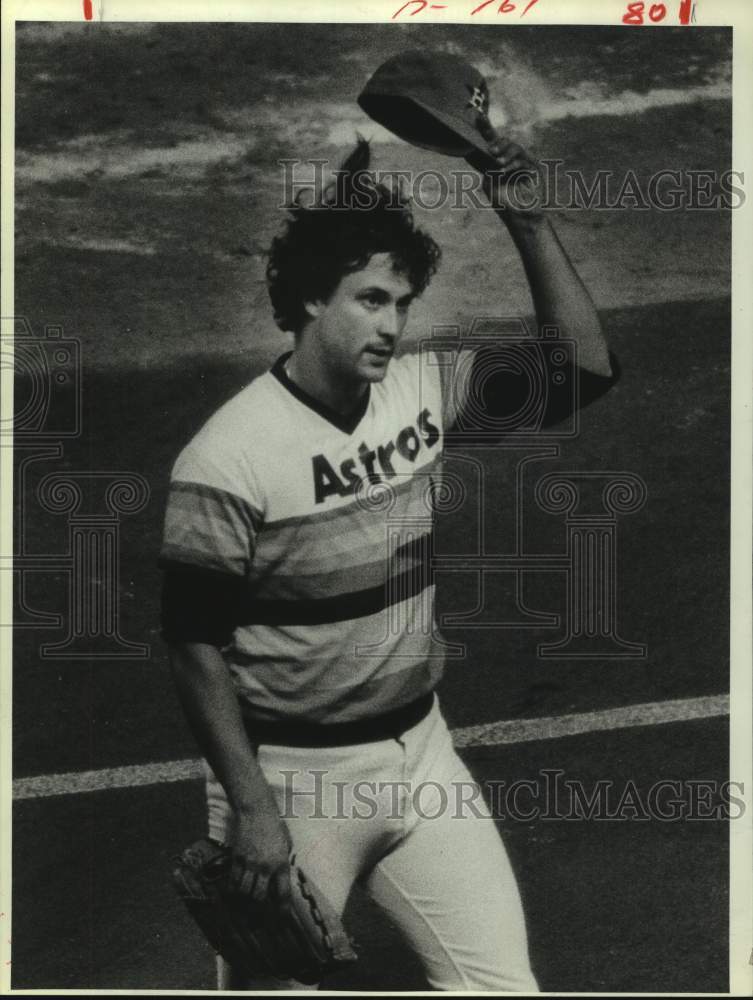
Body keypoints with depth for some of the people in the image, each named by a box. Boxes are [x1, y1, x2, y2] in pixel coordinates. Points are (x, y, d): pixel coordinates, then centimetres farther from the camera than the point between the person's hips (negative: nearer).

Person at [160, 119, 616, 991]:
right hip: (288, 775, -5)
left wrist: (525, 218, -12)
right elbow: (194, 646, -14)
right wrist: (250, 809, -16)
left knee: (504, 981, 7)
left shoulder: (423, 390, -2)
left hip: (418, 750, 5)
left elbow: (583, 362, -2)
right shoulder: (228, 458, -18)